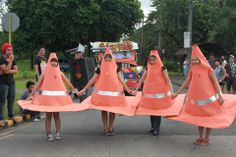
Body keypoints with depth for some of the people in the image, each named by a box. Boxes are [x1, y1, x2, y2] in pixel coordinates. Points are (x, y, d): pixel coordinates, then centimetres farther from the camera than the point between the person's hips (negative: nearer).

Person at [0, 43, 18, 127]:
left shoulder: (13, 59, 10)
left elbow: (16, 71, 1)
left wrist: (8, 71, -14)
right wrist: (10, 60, -19)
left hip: (11, 82, 6)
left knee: (11, 100, 9)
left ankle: (11, 116, 21)